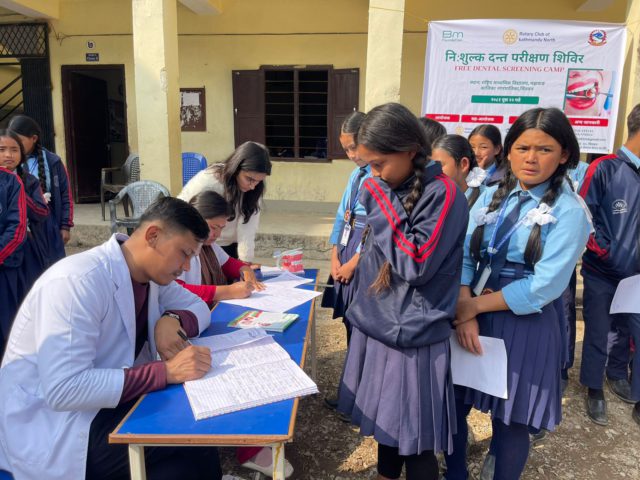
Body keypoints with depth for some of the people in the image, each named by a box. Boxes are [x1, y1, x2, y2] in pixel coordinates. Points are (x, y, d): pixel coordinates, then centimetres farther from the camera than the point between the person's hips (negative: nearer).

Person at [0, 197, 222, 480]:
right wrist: (166, 371, -32)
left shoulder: (151, 272, -2)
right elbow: (64, 389, -31)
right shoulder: (78, 281, -26)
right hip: (50, 428, -8)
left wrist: (172, 320, -11)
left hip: (107, 402, 8)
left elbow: (198, 306, 12)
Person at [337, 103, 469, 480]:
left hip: (412, 337, -7)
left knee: (413, 438, 6)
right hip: (376, 325, 7)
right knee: (384, 420, 21)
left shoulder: (443, 194, -17)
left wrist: (380, 204, -21)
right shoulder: (390, 188, 7)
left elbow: (416, 264, -25)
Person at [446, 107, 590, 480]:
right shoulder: (492, 197, 4)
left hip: (527, 325, -4)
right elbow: (463, 255, -4)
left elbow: (544, 287, -17)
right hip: (472, 316, 5)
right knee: (453, 404, 14)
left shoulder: (569, 212, -10)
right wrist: (464, 313, -17)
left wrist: (473, 305, -14)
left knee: (510, 421, 11)